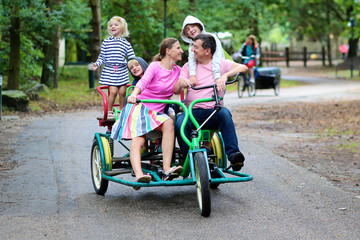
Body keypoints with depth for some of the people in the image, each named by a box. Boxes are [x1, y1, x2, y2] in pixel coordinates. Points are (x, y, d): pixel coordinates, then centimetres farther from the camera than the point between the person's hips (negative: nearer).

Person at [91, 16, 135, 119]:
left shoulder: (126, 43, 6)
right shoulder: (106, 42, 6)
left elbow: (132, 58, 7)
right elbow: (102, 57, 9)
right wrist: (96, 65, -6)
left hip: (122, 72, 1)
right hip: (109, 71, -1)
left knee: (122, 91, -2)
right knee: (113, 91, -12)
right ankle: (109, 112, 3)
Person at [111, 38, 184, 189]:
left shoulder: (178, 71, 13)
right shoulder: (155, 66, -6)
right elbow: (143, 81, -24)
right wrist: (134, 94, -44)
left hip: (157, 112, 4)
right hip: (139, 107, -4)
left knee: (169, 123, -30)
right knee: (138, 139, -27)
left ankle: (166, 169, -37)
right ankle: (138, 175, -45)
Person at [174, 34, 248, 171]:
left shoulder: (220, 63, 9)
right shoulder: (188, 66, 17)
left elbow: (243, 68, -7)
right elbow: (176, 91, 8)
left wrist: (225, 75, -24)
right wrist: (181, 82, -16)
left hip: (212, 112, -1)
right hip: (192, 112, 2)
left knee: (224, 112, -35)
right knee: (179, 122, -31)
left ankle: (233, 154, -40)